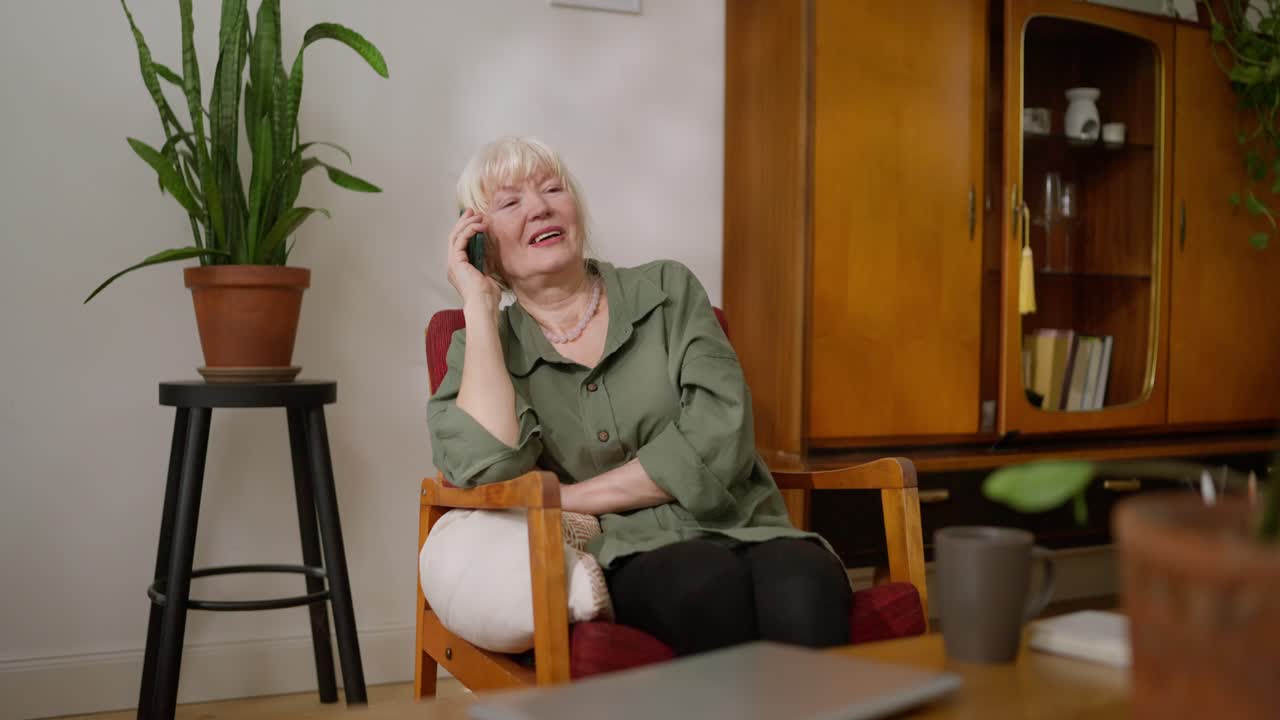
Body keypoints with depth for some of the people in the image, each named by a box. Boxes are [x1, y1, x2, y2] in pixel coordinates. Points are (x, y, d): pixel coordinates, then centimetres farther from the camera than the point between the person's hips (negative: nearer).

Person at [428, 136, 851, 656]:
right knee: (709, 582, -34)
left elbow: (720, 435, -3)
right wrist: (480, 306, -3)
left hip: (738, 534, 1)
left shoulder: (667, 290, 12)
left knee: (805, 585, -33)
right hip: (621, 567, -1)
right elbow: (486, 467, -10)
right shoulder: (484, 347, 12)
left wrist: (566, 499, -5)